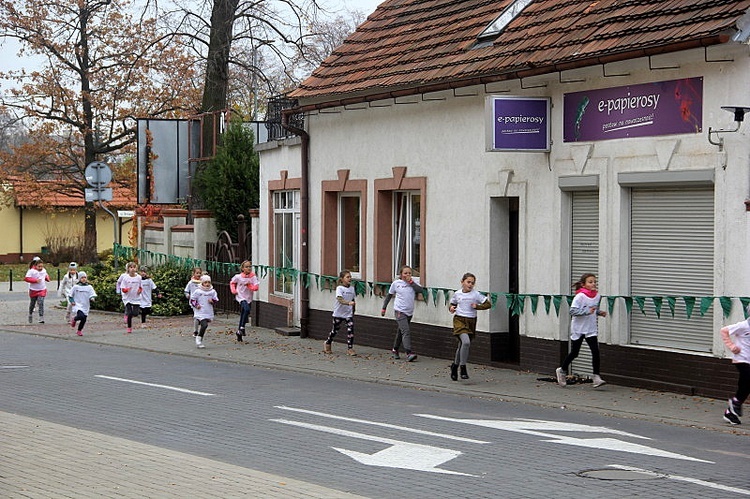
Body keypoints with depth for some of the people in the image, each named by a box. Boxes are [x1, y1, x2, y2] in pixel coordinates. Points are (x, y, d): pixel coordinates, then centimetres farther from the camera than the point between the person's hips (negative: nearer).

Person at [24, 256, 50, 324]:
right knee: (32, 303, 16)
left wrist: (47, 278, 0)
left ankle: (41, 318, -17)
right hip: (33, 290, -1)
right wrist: (35, 280, -27)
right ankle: (30, 314, 43)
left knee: (41, 303, -14)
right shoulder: (31, 271, -14)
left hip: (42, 290, 2)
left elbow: (46, 275, 24)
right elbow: (26, 278, -20)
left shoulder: (44, 270, 3)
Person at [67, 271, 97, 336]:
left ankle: (79, 330, 29)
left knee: (84, 319, 5)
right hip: (78, 305, -4)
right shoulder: (76, 287, -2)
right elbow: (70, 295, 7)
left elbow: (92, 294, 3)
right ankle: (74, 319, 7)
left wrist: (92, 298, -19)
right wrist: (72, 301, -5)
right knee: (81, 316, -27)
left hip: (85, 306, 4)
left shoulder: (89, 287, 4)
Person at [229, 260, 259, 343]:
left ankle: (239, 334, 21)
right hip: (241, 298, -3)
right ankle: (242, 327, -19)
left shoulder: (253, 277, -5)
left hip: (249, 299, 3)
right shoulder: (238, 277, -6)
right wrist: (233, 290, -1)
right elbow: (232, 283, 12)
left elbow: (256, 288, -10)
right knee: (247, 309, -30)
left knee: (244, 317, 9)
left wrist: (249, 285, -24)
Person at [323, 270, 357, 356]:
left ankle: (350, 349, -6)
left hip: (349, 313, 3)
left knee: (350, 330, -10)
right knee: (335, 330, 12)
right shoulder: (339, 288, -14)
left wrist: (353, 311, 17)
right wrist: (348, 303, -46)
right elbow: (340, 299, -29)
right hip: (338, 313, -3)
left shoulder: (352, 288, 2)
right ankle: (327, 344, 35)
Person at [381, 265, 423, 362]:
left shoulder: (413, 282, 4)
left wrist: (411, 282, -14)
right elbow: (389, 295, 10)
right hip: (400, 311, -4)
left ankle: (395, 350, 33)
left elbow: (420, 290, -12)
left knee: (401, 331, 17)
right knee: (406, 332, -18)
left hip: (409, 312, 4)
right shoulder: (396, 283, -1)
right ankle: (409, 353, -26)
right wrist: (384, 308, 12)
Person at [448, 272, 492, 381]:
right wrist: (451, 308, -2)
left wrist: (477, 306, -11)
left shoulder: (476, 294, -3)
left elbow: (488, 304, 0)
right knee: (465, 341, -24)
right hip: (459, 320, -2)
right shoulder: (457, 294, 2)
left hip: (471, 321, 2)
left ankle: (455, 365, 36)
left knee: (462, 345, 12)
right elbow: (452, 303, 20)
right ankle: (463, 368, -14)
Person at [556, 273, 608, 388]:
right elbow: (573, 310, -23)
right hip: (578, 329, -4)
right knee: (574, 353, 8)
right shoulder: (580, 296, -16)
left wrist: (599, 312, 0)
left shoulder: (597, 296, 3)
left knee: (595, 352, -9)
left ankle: (596, 377, -7)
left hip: (591, 329, 4)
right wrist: (587, 311, -31)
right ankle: (562, 370, 31)